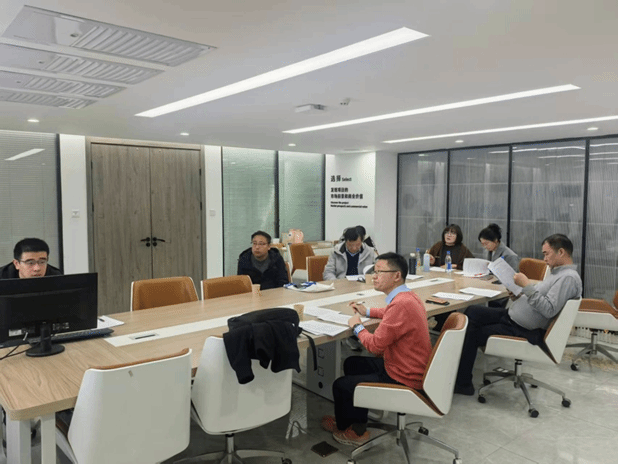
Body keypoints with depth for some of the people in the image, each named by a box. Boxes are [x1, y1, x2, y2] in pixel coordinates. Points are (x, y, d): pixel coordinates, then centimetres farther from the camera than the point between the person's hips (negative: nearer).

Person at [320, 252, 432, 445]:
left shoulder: (401, 304, -29)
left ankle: (345, 428, 35)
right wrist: (368, 311, 20)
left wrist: (357, 326, -7)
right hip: (410, 369, 10)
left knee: (340, 385, 3)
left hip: (403, 380, -10)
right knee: (352, 363, 21)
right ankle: (358, 425, 29)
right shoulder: (408, 296, 3)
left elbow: (375, 345, -25)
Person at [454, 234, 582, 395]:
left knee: (472, 334, -8)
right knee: (472, 312, 5)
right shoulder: (558, 272, 14)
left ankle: (463, 383, 11)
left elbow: (549, 310, -28)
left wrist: (527, 286, -25)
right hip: (511, 316, 10)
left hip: (525, 331, -10)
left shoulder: (569, 277, -17)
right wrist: (518, 297, 4)